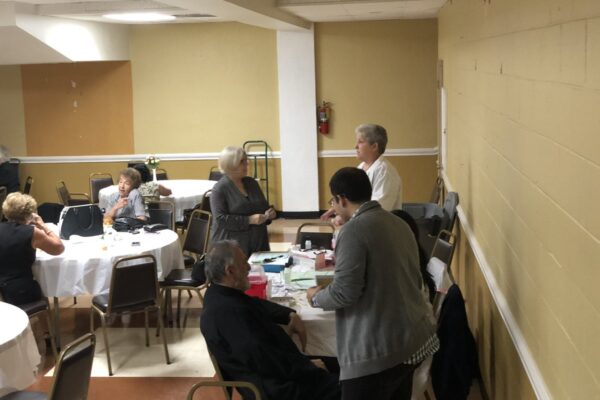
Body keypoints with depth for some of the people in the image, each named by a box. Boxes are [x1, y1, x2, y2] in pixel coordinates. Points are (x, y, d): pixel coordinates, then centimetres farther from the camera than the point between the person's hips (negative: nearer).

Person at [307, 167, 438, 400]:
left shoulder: (354, 230, -15)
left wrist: (317, 297, 3)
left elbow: (345, 293, -18)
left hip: (378, 350, -8)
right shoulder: (399, 223, 11)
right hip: (413, 339, 9)